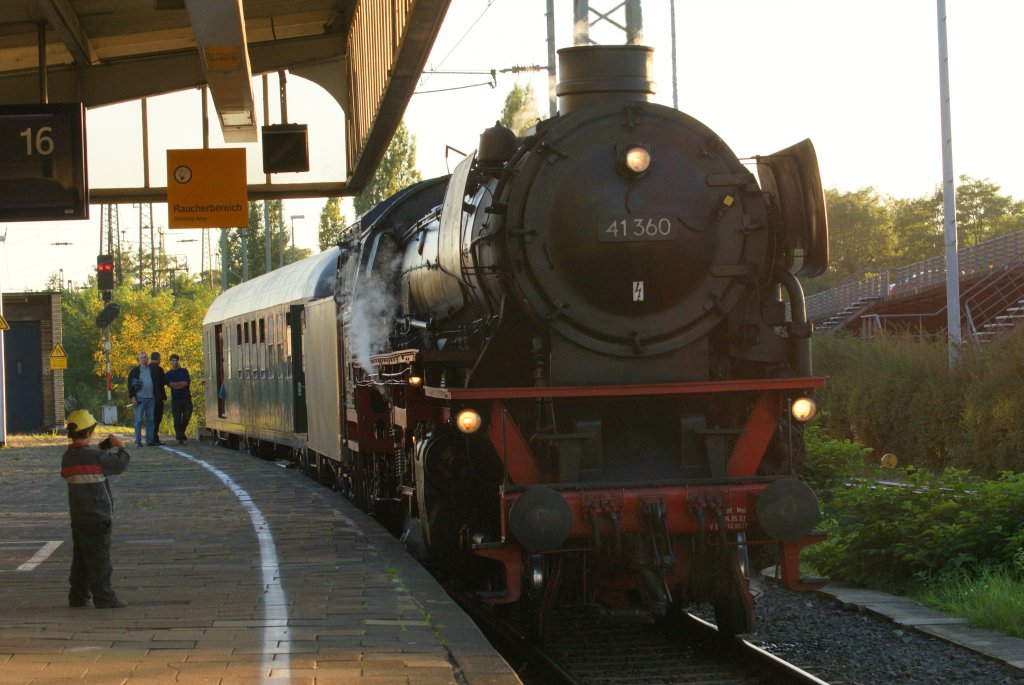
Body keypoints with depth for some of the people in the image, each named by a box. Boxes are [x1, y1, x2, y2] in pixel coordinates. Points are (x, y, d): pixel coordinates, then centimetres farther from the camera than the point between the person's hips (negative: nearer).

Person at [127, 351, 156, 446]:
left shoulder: (152, 370, 14)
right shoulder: (135, 371, 3)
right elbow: (130, 384, -1)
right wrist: (132, 397, -10)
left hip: (151, 398, 4)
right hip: (140, 398, -4)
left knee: (150, 420, 5)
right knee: (138, 420, -4)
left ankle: (150, 440, 9)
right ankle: (138, 440, -2)